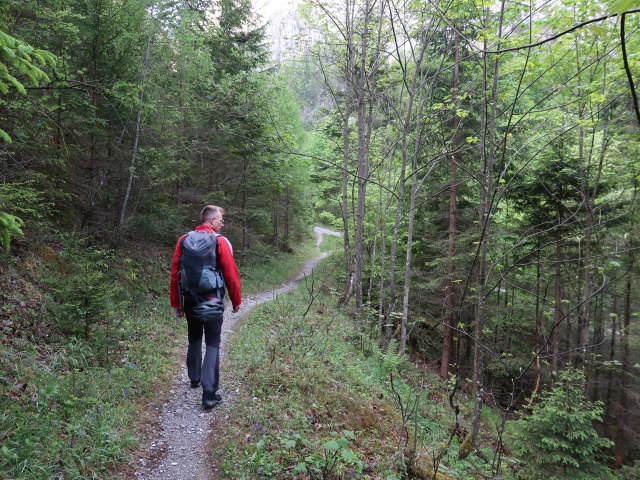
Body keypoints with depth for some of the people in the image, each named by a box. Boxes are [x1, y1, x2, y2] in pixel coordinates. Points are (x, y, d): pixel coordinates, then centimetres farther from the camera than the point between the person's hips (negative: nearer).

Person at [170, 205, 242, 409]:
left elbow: (174, 273, 4)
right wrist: (236, 301, 3)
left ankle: (194, 379, 41)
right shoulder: (221, 242, -10)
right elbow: (231, 274, -10)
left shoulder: (183, 240, 3)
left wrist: (176, 303, 11)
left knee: (194, 340, 23)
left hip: (190, 301, 5)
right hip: (212, 303, -5)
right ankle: (209, 394, -4)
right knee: (213, 345, 1)